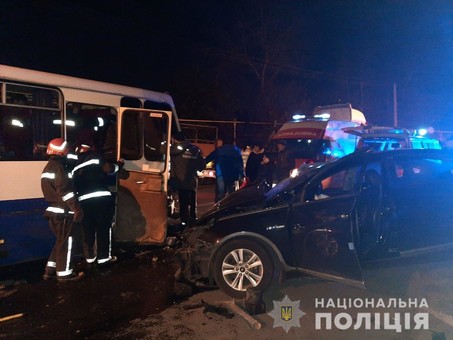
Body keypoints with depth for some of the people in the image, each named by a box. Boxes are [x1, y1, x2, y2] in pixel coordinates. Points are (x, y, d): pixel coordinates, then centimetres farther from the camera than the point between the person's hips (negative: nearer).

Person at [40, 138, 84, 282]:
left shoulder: (49, 167, 17)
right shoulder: (58, 168, -16)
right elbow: (65, 191, -22)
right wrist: (77, 208, -20)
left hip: (54, 211, 10)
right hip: (63, 212, -10)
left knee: (60, 241, 18)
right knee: (66, 242, 0)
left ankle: (50, 270, 23)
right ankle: (64, 273, 8)